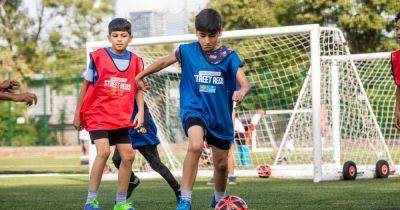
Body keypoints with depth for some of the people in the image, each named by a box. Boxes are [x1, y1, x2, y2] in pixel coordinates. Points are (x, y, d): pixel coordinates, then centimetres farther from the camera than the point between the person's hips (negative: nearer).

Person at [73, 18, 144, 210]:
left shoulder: (136, 61, 3)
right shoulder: (98, 57, -6)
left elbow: (138, 90, 11)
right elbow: (86, 85, 2)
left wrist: (140, 112, -5)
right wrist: (77, 114, 5)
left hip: (121, 117, 5)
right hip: (97, 114, -4)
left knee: (128, 156, 3)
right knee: (103, 151, -22)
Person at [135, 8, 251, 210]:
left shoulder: (229, 56, -5)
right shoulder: (187, 51, -3)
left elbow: (244, 83, -15)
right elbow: (164, 61, 13)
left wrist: (241, 92, -39)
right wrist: (141, 75, 23)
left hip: (220, 115, 2)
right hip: (194, 108, -2)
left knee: (221, 163, 14)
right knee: (195, 145, -32)